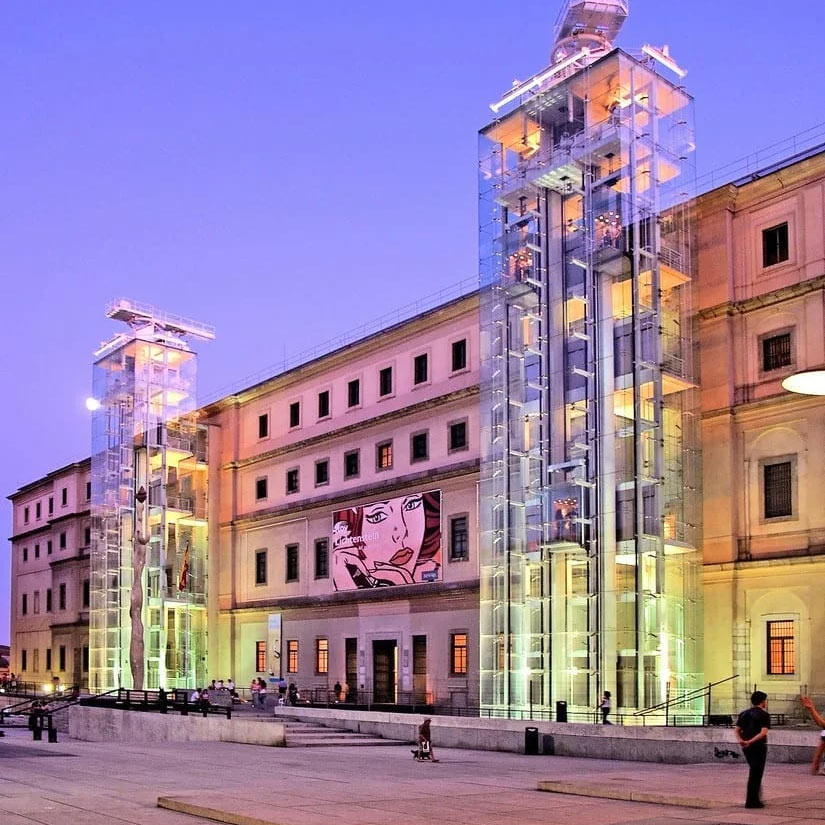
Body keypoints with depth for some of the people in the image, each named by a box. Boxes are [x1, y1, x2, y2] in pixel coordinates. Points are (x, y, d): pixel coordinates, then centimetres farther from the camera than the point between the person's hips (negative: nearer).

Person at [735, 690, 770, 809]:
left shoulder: (744, 714, 12)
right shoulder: (764, 715, -7)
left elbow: (737, 730, 5)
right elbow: (763, 732, -21)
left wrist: (741, 740, -10)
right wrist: (750, 741, -25)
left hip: (746, 748, 6)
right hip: (759, 747, -6)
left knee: (755, 772, 20)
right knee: (755, 774, 0)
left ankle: (755, 799, 24)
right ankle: (752, 801, 2)